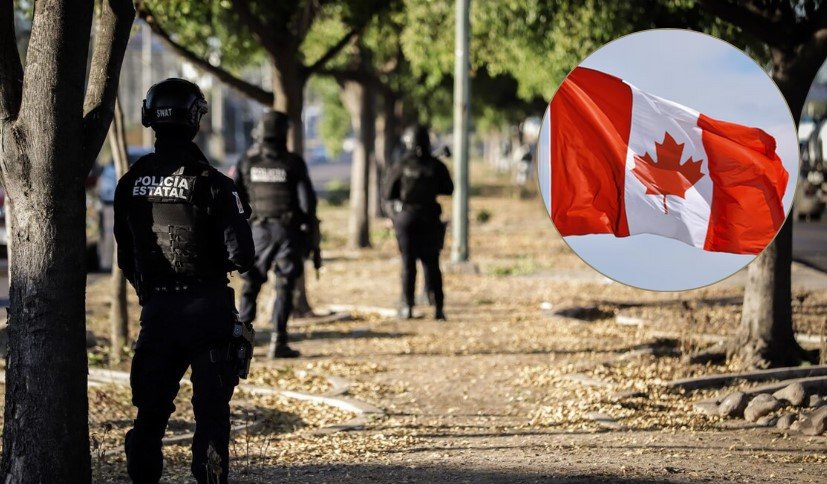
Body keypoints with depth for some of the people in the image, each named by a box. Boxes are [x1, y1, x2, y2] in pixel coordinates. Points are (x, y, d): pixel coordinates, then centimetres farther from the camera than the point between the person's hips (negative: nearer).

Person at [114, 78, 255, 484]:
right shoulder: (210, 183, -12)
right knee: (211, 412, 4)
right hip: (207, 310, -3)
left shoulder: (130, 183, 1)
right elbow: (241, 256, -13)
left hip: (155, 310, 3)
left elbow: (125, 257, 8)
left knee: (150, 411, 12)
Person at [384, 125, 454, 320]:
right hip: (430, 219, 1)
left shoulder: (401, 167, -8)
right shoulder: (436, 166, -5)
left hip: (406, 218, -1)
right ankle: (438, 307, 1)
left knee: (408, 265, 6)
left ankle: (407, 307, 4)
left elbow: (388, 194, -2)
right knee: (431, 264, 6)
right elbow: (448, 189, 6)